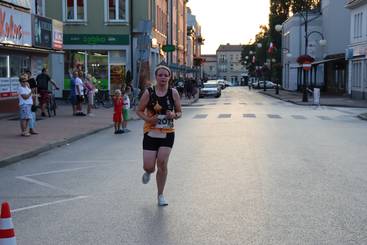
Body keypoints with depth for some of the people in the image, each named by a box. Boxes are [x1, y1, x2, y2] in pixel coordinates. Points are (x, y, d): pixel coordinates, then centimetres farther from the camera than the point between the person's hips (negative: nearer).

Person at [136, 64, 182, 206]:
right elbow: (139, 111, 3)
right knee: (149, 167, -5)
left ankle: (160, 195, 10)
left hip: (167, 133, 1)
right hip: (151, 133, 0)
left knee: (162, 164, -8)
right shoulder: (148, 93, -4)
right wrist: (148, 119, -16)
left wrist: (174, 115, -15)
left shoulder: (173, 93, 0)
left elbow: (179, 112, 8)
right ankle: (148, 172, 37)